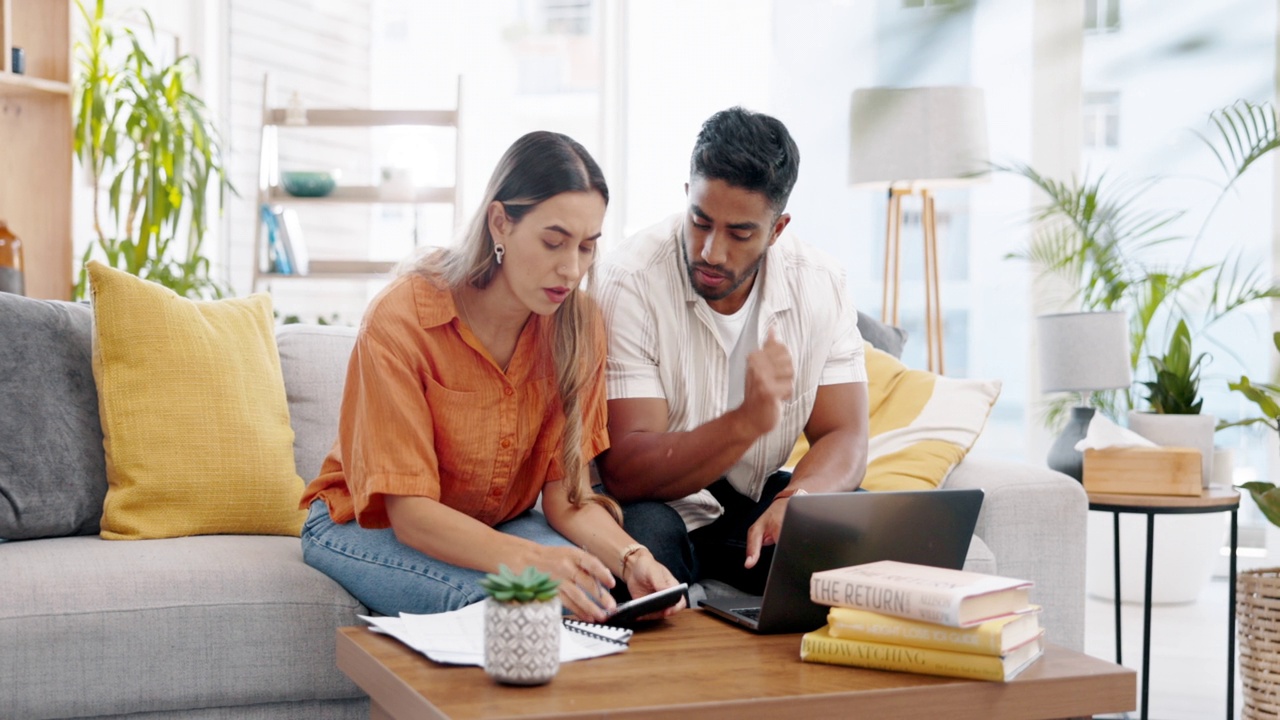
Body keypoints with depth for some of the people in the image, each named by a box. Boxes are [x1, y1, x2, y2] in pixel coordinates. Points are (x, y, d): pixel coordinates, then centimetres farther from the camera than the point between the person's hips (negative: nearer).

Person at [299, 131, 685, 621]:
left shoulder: (578, 326, -12)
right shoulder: (399, 320, -26)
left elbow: (567, 498, -11)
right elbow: (411, 512, -28)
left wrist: (631, 557, -33)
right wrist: (529, 560, -45)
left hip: (498, 524, 4)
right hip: (370, 525, -4)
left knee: (593, 592, -27)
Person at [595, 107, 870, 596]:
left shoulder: (819, 286, -6)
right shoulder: (629, 284, -19)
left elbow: (844, 438, -6)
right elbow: (622, 471, -25)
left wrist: (796, 499, -29)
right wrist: (748, 421, -40)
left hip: (755, 505, 4)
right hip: (657, 506, -3)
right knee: (644, 532, -36)